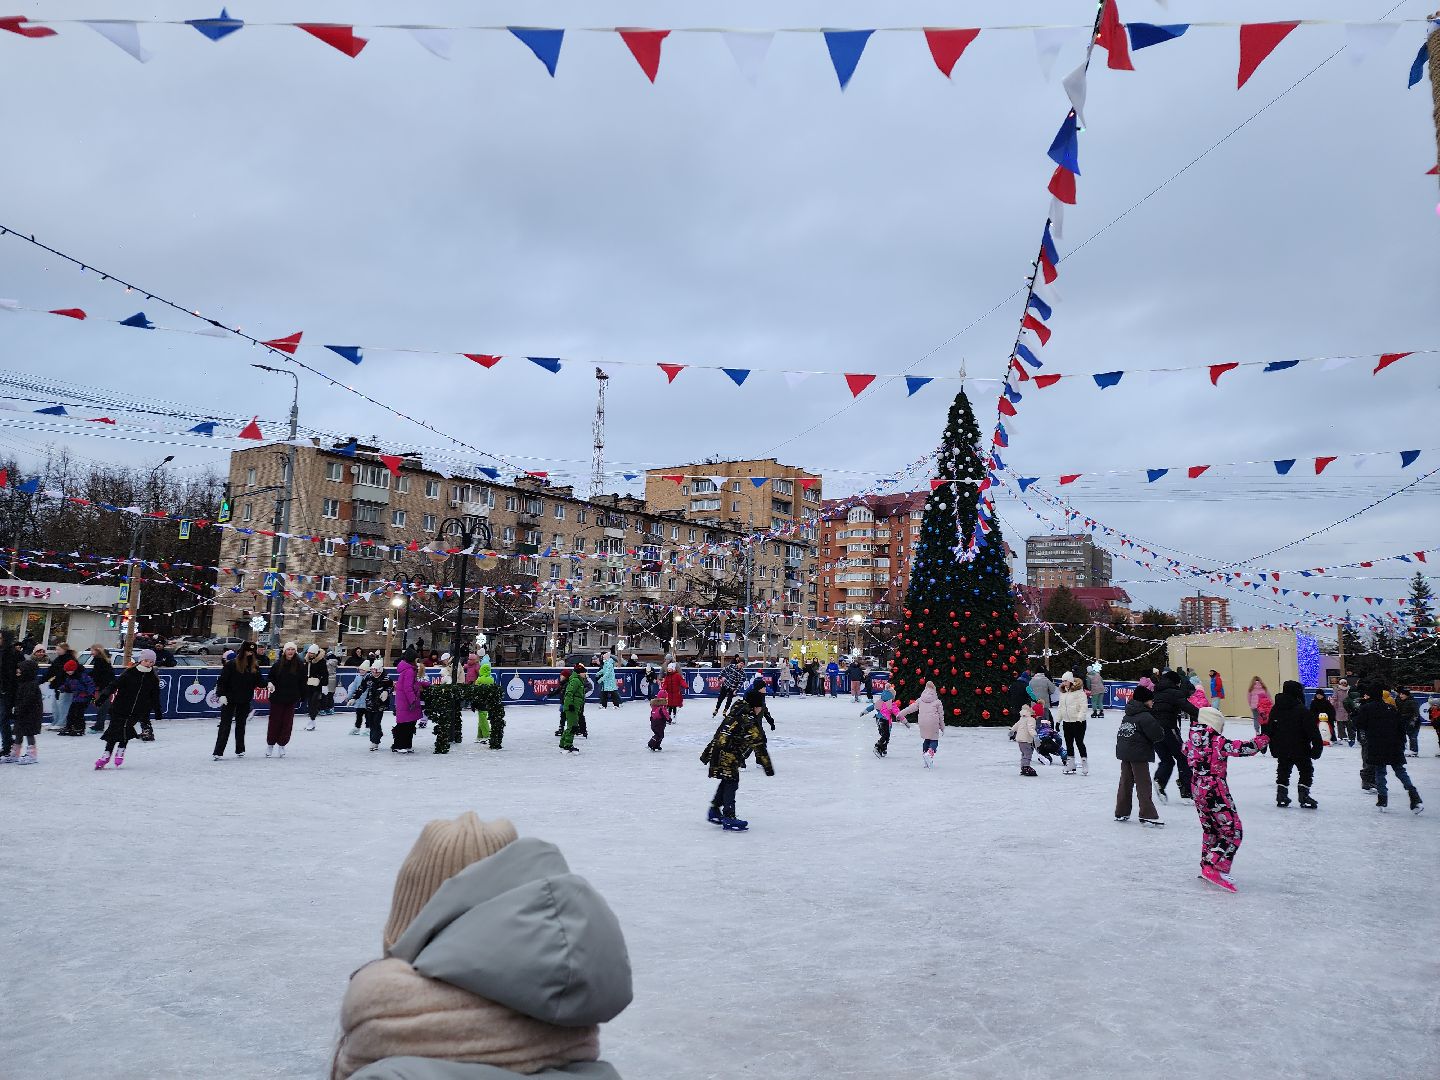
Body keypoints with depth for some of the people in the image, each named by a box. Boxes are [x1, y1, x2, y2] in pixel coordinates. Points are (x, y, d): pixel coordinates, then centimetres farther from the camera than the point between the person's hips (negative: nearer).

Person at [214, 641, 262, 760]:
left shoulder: (254, 666, 1)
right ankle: (218, 752, 2)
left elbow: (258, 682, 4)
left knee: (241, 725, 14)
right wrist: (221, 694, -19)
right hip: (229, 700, -4)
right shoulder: (231, 664, -12)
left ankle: (240, 750, 23)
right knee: (225, 725, -2)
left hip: (245, 701, 4)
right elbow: (221, 680, -11)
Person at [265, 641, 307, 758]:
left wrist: (302, 697, 1)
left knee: (287, 722, 4)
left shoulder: (300, 665, -2)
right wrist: (269, 684, -14)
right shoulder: (277, 664, -1)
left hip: (291, 699, 0)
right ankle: (270, 744, 20)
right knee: (274, 721, 5)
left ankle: (282, 745, 16)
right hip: (277, 698, 0)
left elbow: (302, 682, 2)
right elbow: (269, 677, 7)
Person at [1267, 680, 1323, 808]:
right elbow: (1313, 731, -16)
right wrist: (1317, 746, -8)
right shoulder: (1303, 711, -15)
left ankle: (1281, 797, 15)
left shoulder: (1275, 709, 3)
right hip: (1300, 750, -5)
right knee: (1306, 771, 10)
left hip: (1281, 750, 5)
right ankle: (1304, 797, 6)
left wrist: (1273, 748, 18)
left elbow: (1269, 730, 9)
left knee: (1283, 771, 16)